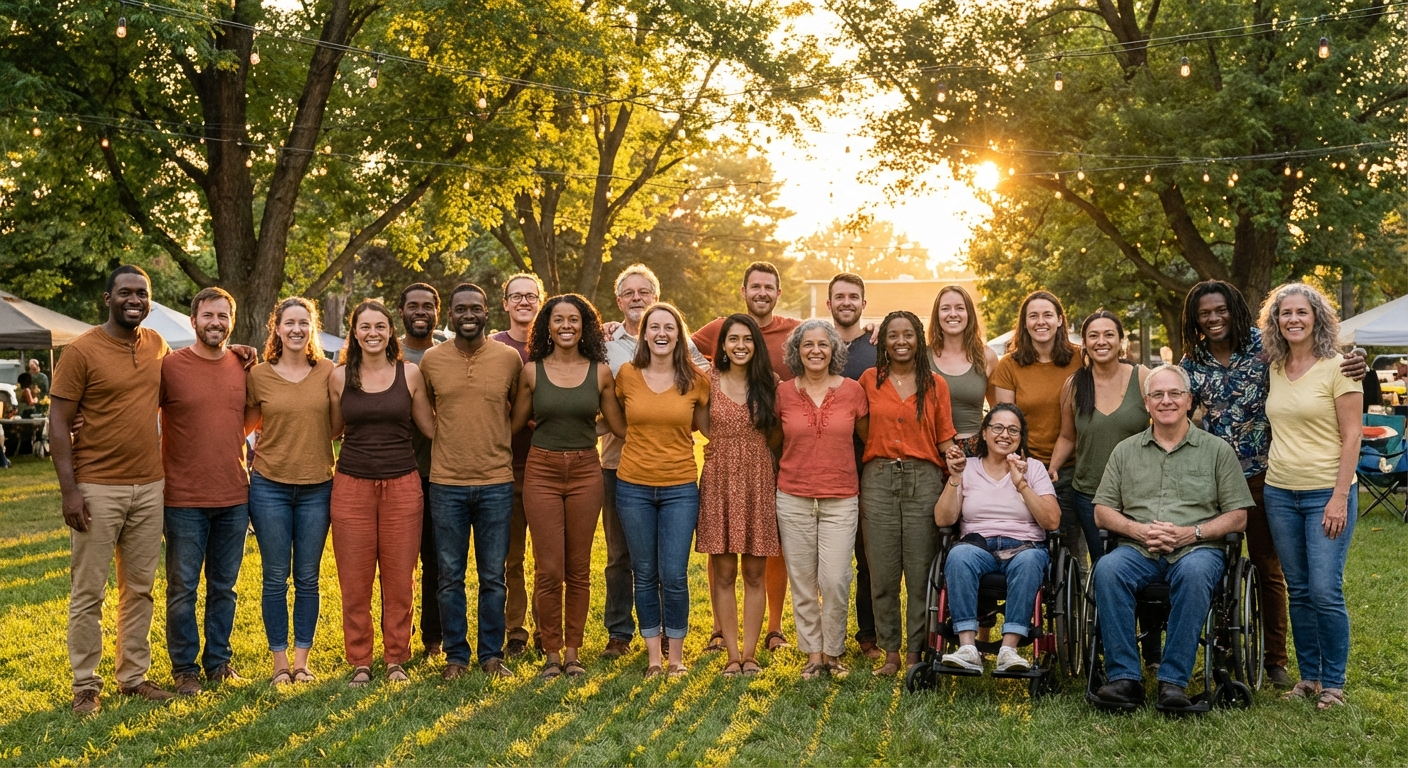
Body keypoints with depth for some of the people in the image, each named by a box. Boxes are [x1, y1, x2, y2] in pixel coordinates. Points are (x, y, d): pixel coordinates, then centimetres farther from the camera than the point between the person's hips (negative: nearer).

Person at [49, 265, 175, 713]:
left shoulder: (157, 345, 7)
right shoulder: (82, 351, -9)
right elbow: (58, 424, -9)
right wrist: (69, 489, -15)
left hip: (150, 487, 5)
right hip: (98, 489, -5)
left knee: (139, 588, 12)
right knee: (88, 592, 2)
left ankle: (134, 676, 23)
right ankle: (85, 686, 12)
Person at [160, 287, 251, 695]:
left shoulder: (243, 367, 6)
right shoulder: (170, 365, -6)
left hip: (235, 497, 4)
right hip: (184, 498, -3)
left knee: (224, 587, 13)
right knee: (183, 589, 5)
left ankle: (219, 661, 25)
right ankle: (185, 668, 18)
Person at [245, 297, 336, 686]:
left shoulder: (328, 372, 1)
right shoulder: (258, 376, 0)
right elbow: (246, 425, 11)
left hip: (317, 488, 1)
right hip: (270, 487, 0)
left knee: (308, 578, 7)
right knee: (275, 578, 5)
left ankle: (302, 659, 17)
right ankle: (280, 660, 15)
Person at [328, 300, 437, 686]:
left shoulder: (410, 373, 2)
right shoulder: (340, 376, 3)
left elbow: (431, 428, 7)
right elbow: (333, 429, 12)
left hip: (402, 484, 0)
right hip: (352, 485, 0)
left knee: (400, 579, 6)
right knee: (355, 581, 4)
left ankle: (396, 658, 19)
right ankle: (359, 662, 16)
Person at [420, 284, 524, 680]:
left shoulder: (510, 358, 0)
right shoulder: (430, 360, 1)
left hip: (496, 483, 0)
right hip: (446, 483, 0)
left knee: (493, 577, 7)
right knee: (450, 577, 6)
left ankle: (492, 654, 18)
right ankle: (456, 655, 18)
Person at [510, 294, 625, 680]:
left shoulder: (600, 372, 3)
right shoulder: (532, 371, 2)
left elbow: (619, 425, 10)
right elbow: (514, 424, 8)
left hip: (585, 472, 1)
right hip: (541, 471, -1)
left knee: (579, 569, 6)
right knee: (549, 569, -3)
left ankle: (573, 652, 18)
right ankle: (552, 652, 12)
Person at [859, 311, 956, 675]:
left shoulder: (935, 384, 7)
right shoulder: (869, 380, 7)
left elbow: (944, 437, 8)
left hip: (923, 480, 0)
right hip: (878, 479, 1)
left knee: (920, 573, 1)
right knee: (883, 572, 3)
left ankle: (916, 652, 11)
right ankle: (890, 652, 14)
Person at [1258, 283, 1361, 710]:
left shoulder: (1336, 367, -7)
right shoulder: (1274, 370, 9)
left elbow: (1351, 436, -9)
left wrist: (1340, 497, -14)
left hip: (1326, 493, -5)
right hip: (1280, 493, 5)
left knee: (1325, 592, -8)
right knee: (1298, 591, 10)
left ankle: (1333, 683, 6)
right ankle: (1308, 677, 19)